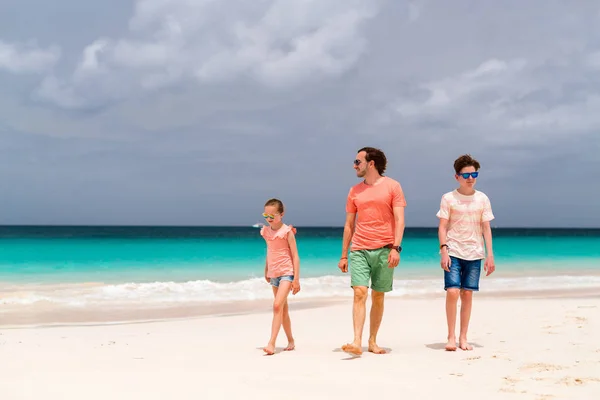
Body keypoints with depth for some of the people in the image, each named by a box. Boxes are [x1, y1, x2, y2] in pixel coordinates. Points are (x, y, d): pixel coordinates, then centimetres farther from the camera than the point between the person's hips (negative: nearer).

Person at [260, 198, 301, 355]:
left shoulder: (287, 231, -10)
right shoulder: (266, 232, 7)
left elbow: (295, 256, -10)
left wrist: (296, 279, -13)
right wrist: (266, 271, 24)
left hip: (286, 272, -6)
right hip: (274, 274, 6)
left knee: (277, 305, -19)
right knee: (283, 309, 12)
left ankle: (271, 343, -23)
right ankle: (290, 341, 24)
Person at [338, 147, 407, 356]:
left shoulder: (392, 186, 1)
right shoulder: (354, 191, 12)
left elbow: (399, 220, -4)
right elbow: (349, 225, 15)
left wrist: (395, 247, -16)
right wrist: (343, 256, 12)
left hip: (384, 250, -2)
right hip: (359, 250, 2)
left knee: (378, 297, 5)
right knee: (359, 293, -12)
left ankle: (372, 342, 15)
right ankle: (357, 343, -17)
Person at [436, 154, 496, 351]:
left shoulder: (482, 199, 6)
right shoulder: (448, 198, 0)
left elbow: (486, 228, 7)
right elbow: (442, 227, -1)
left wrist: (490, 255, 2)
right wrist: (443, 251, -12)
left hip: (474, 254, 2)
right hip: (453, 252, -2)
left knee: (467, 294, 3)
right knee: (452, 292, -13)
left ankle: (463, 337, 12)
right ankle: (451, 337, -3)